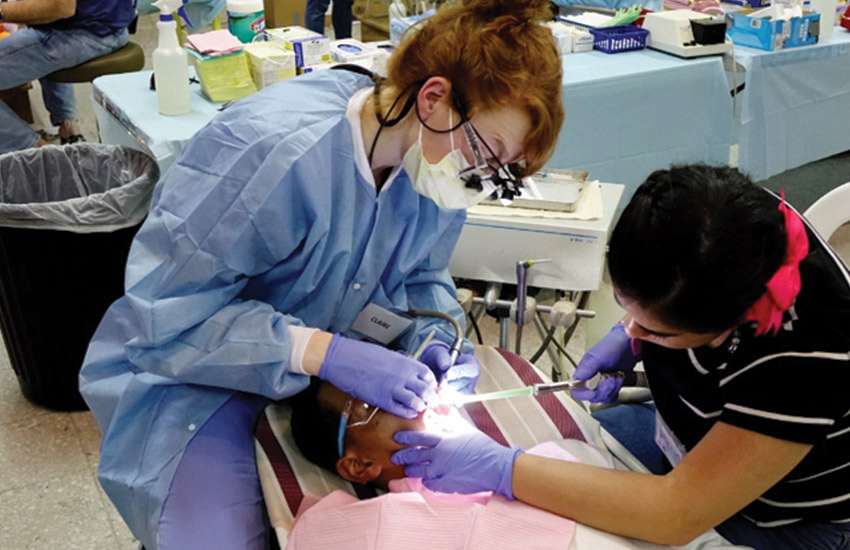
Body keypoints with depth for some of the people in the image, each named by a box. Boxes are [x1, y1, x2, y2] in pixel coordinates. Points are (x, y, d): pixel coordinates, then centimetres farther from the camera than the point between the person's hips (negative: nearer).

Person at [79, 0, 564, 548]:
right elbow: (165, 318, -30)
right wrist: (325, 354, -39)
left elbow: (417, 280, 5)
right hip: (193, 372, -5)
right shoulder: (271, 150, -34)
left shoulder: (436, 164, -11)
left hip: (329, 359, 6)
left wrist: (433, 338, -18)